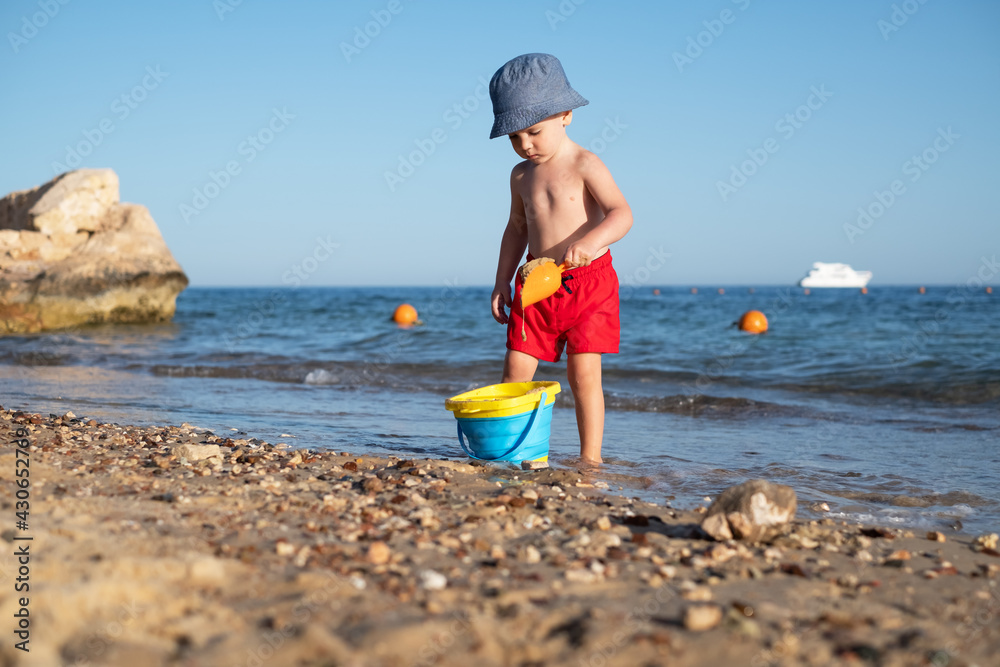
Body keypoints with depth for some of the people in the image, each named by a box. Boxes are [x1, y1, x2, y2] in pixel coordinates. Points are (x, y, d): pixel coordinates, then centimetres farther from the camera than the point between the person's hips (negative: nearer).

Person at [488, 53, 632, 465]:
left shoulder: (584, 165, -10)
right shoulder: (522, 176, 8)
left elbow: (622, 214, -19)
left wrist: (589, 241, -37)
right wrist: (502, 283, 15)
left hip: (588, 282, -5)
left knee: (583, 373, -6)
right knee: (515, 370, 1)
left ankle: (590, 458, 2)